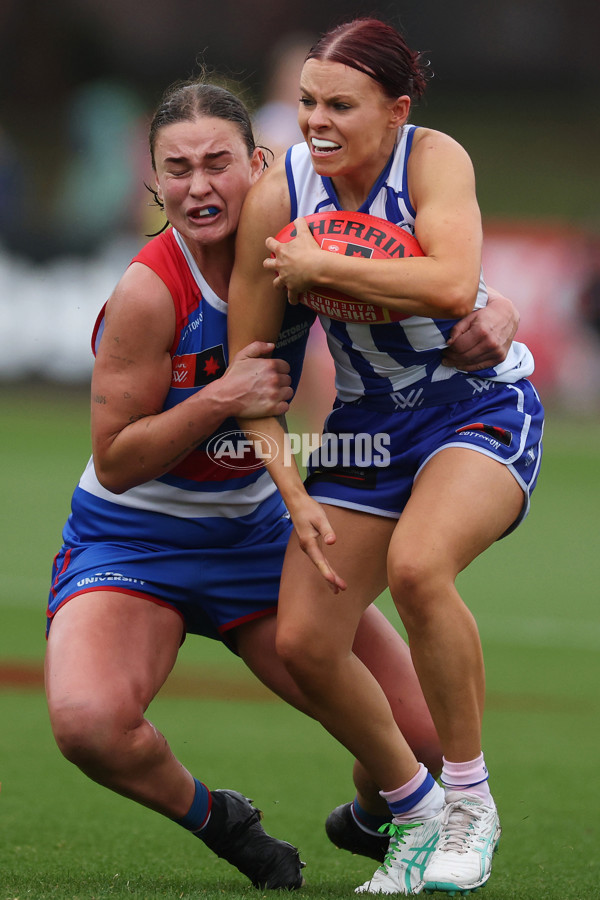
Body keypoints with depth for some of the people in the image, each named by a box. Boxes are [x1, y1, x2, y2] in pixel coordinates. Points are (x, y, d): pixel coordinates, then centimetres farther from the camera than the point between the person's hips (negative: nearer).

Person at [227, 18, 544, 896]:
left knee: (416, 564, -33)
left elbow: (454, 287, -38)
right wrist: (296, 495, -9)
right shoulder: (277, 196, -10)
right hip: (367, 426, 5)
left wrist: (318, 265, -29)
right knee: (303, 642, -5)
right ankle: (415, 812, 18)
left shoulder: (434, 159, -19)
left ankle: (471, 802, -15)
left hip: (480, 406, -5)